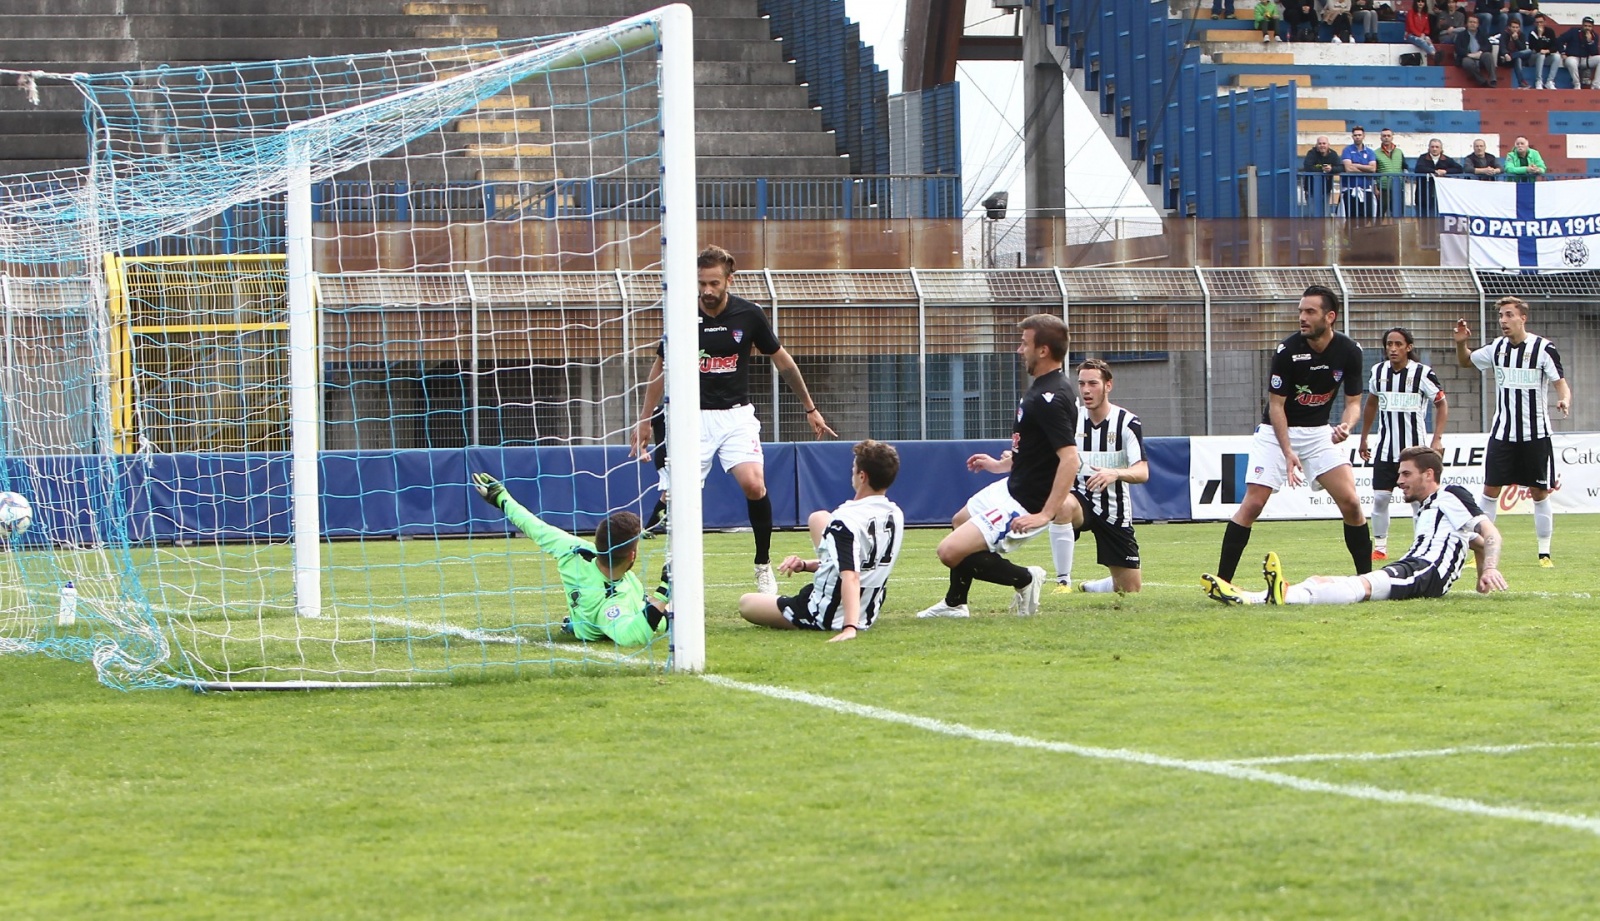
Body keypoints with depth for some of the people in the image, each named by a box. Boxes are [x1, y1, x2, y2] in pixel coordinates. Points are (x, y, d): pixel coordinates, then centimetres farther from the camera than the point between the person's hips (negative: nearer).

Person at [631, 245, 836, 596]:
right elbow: (660, 368, 8)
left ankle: (764, 565, -5)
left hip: (737, 414, -1)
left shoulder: (749, 316, -6)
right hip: (694, 418, 1)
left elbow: (782, 361, 8)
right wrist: (644, 421, 10)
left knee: (754, 484, -22)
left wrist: (810, 408, 12)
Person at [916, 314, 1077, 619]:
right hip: (1012, 486, 11)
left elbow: (1070, 457, -34)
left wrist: (1046, 514, -36)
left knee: (951, 551, -16)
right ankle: (955, 604, 46)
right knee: (960, 522, 33)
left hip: (1024, 503, -11)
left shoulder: (1051, 398, -27)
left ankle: (1024, 579, -1)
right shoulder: (1041, 387, 5)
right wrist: (1000, 464, 27)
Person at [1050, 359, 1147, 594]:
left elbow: (1142, 472, -19)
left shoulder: (1127, 423, -10)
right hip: (1081, 500, 0)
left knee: (1130, 590, 3)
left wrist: (1116, 473, -41)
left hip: (1115, 511, 0)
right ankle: (1063, 582, -29)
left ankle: (1089, 587, 38)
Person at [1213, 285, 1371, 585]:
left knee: (1350, 501, -9)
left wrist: (1346, 425, -24)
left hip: (1319, 432, 3)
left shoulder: (1349, 352, -9)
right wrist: (1288, 453, -24)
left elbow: (1353, 402, -1)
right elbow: (1276, 405, -14)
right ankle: (1221, 580, -10)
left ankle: (1367, 577, 4)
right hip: (1276, 432, -3)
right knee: (1253, 503, -13)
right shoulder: (1288, 351, -19)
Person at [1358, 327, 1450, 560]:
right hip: (1385, 448, 3)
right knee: (1380, 498, -3)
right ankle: (1379, 547, 6)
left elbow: (1442, 404, -3)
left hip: (1415, 447, -3)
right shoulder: (1378, 372, 3)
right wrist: (1363, 439, 20)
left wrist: (1437, 440, -12)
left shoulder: (1422, 373, -10)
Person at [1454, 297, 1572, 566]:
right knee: (1490, 490, 1)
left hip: (1535, 434, -4)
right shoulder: (1497, 348, 4)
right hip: (1502, 433, 4)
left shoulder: (1544, 348, -10)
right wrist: (1461, 343, -1)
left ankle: (1544, 553, 11)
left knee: (1539, 493, 1)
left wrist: (1564, 400, -35)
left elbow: (1561, 383, -12)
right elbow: (1465, 361, 20)